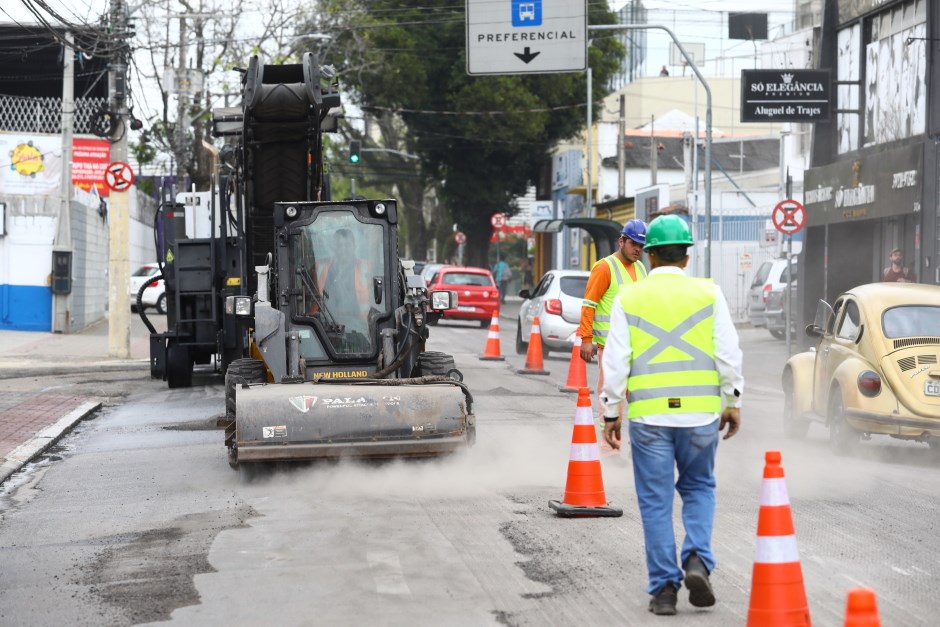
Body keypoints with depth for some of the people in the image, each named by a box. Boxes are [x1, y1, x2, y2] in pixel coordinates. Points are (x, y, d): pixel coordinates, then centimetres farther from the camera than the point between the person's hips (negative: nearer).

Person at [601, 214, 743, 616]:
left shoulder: (629, 299, 2)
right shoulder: (708, 294, 2)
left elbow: (616, 361, 0)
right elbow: (728, 354, -1)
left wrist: (612, 413, 6)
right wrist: (733, 403, 9)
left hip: (648, 414, -1)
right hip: (700, 412, 1)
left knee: (656, 501, 6)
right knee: (698, 489, 19)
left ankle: (664, 587, 5)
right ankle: (697, 560, -1)